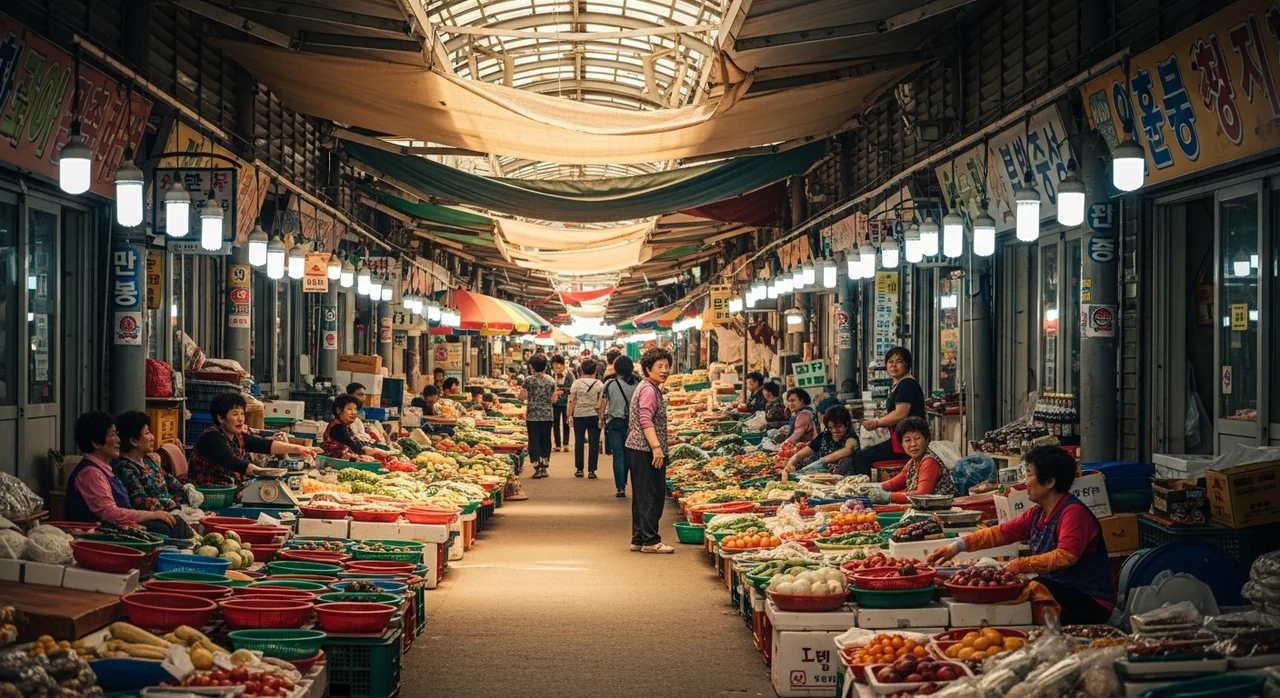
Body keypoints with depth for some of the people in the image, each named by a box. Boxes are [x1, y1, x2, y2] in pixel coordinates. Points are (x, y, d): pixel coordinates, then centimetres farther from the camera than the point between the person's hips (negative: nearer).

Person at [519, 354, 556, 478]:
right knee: (545, 440, 12)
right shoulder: (551, 380, 3)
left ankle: (538, 467, -8)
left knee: (534, 440, 1)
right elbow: (553, 399, 6)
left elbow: (522, 396, -5)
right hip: (547, 415, 3)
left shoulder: (529, 380, -9)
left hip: (532, 415, -3)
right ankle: (544, 467, 15)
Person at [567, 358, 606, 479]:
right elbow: (601, 403, -7)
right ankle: (591, 470, 0)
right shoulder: (599, 384, -1)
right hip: (594, 416, -1)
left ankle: (579, 469, 14)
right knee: (593, 443, 2)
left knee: (579, 442, 10)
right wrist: (602, 417, -3)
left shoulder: (576, 383, 1)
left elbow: (572, 401, -4)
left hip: (579, 416, 1)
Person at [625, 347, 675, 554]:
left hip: (638, 449, 11)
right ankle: (650, 540, -3)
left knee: (642, 496, 13)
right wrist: (656, 447, -28)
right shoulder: (649, 390, -13)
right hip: (646, 451, -11)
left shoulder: (649, 388, 19)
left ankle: (638, 539, 18)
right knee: (652, 496, -6)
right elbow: (646, 420, -22)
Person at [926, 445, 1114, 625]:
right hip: (1059, 590, 8)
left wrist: (1022, 565, -33)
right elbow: (1002, 532, 10)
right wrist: (959, 546, 2)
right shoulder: (1038, 513, 9)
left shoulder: (1074, 513, -19)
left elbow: (1065, 556, -32)